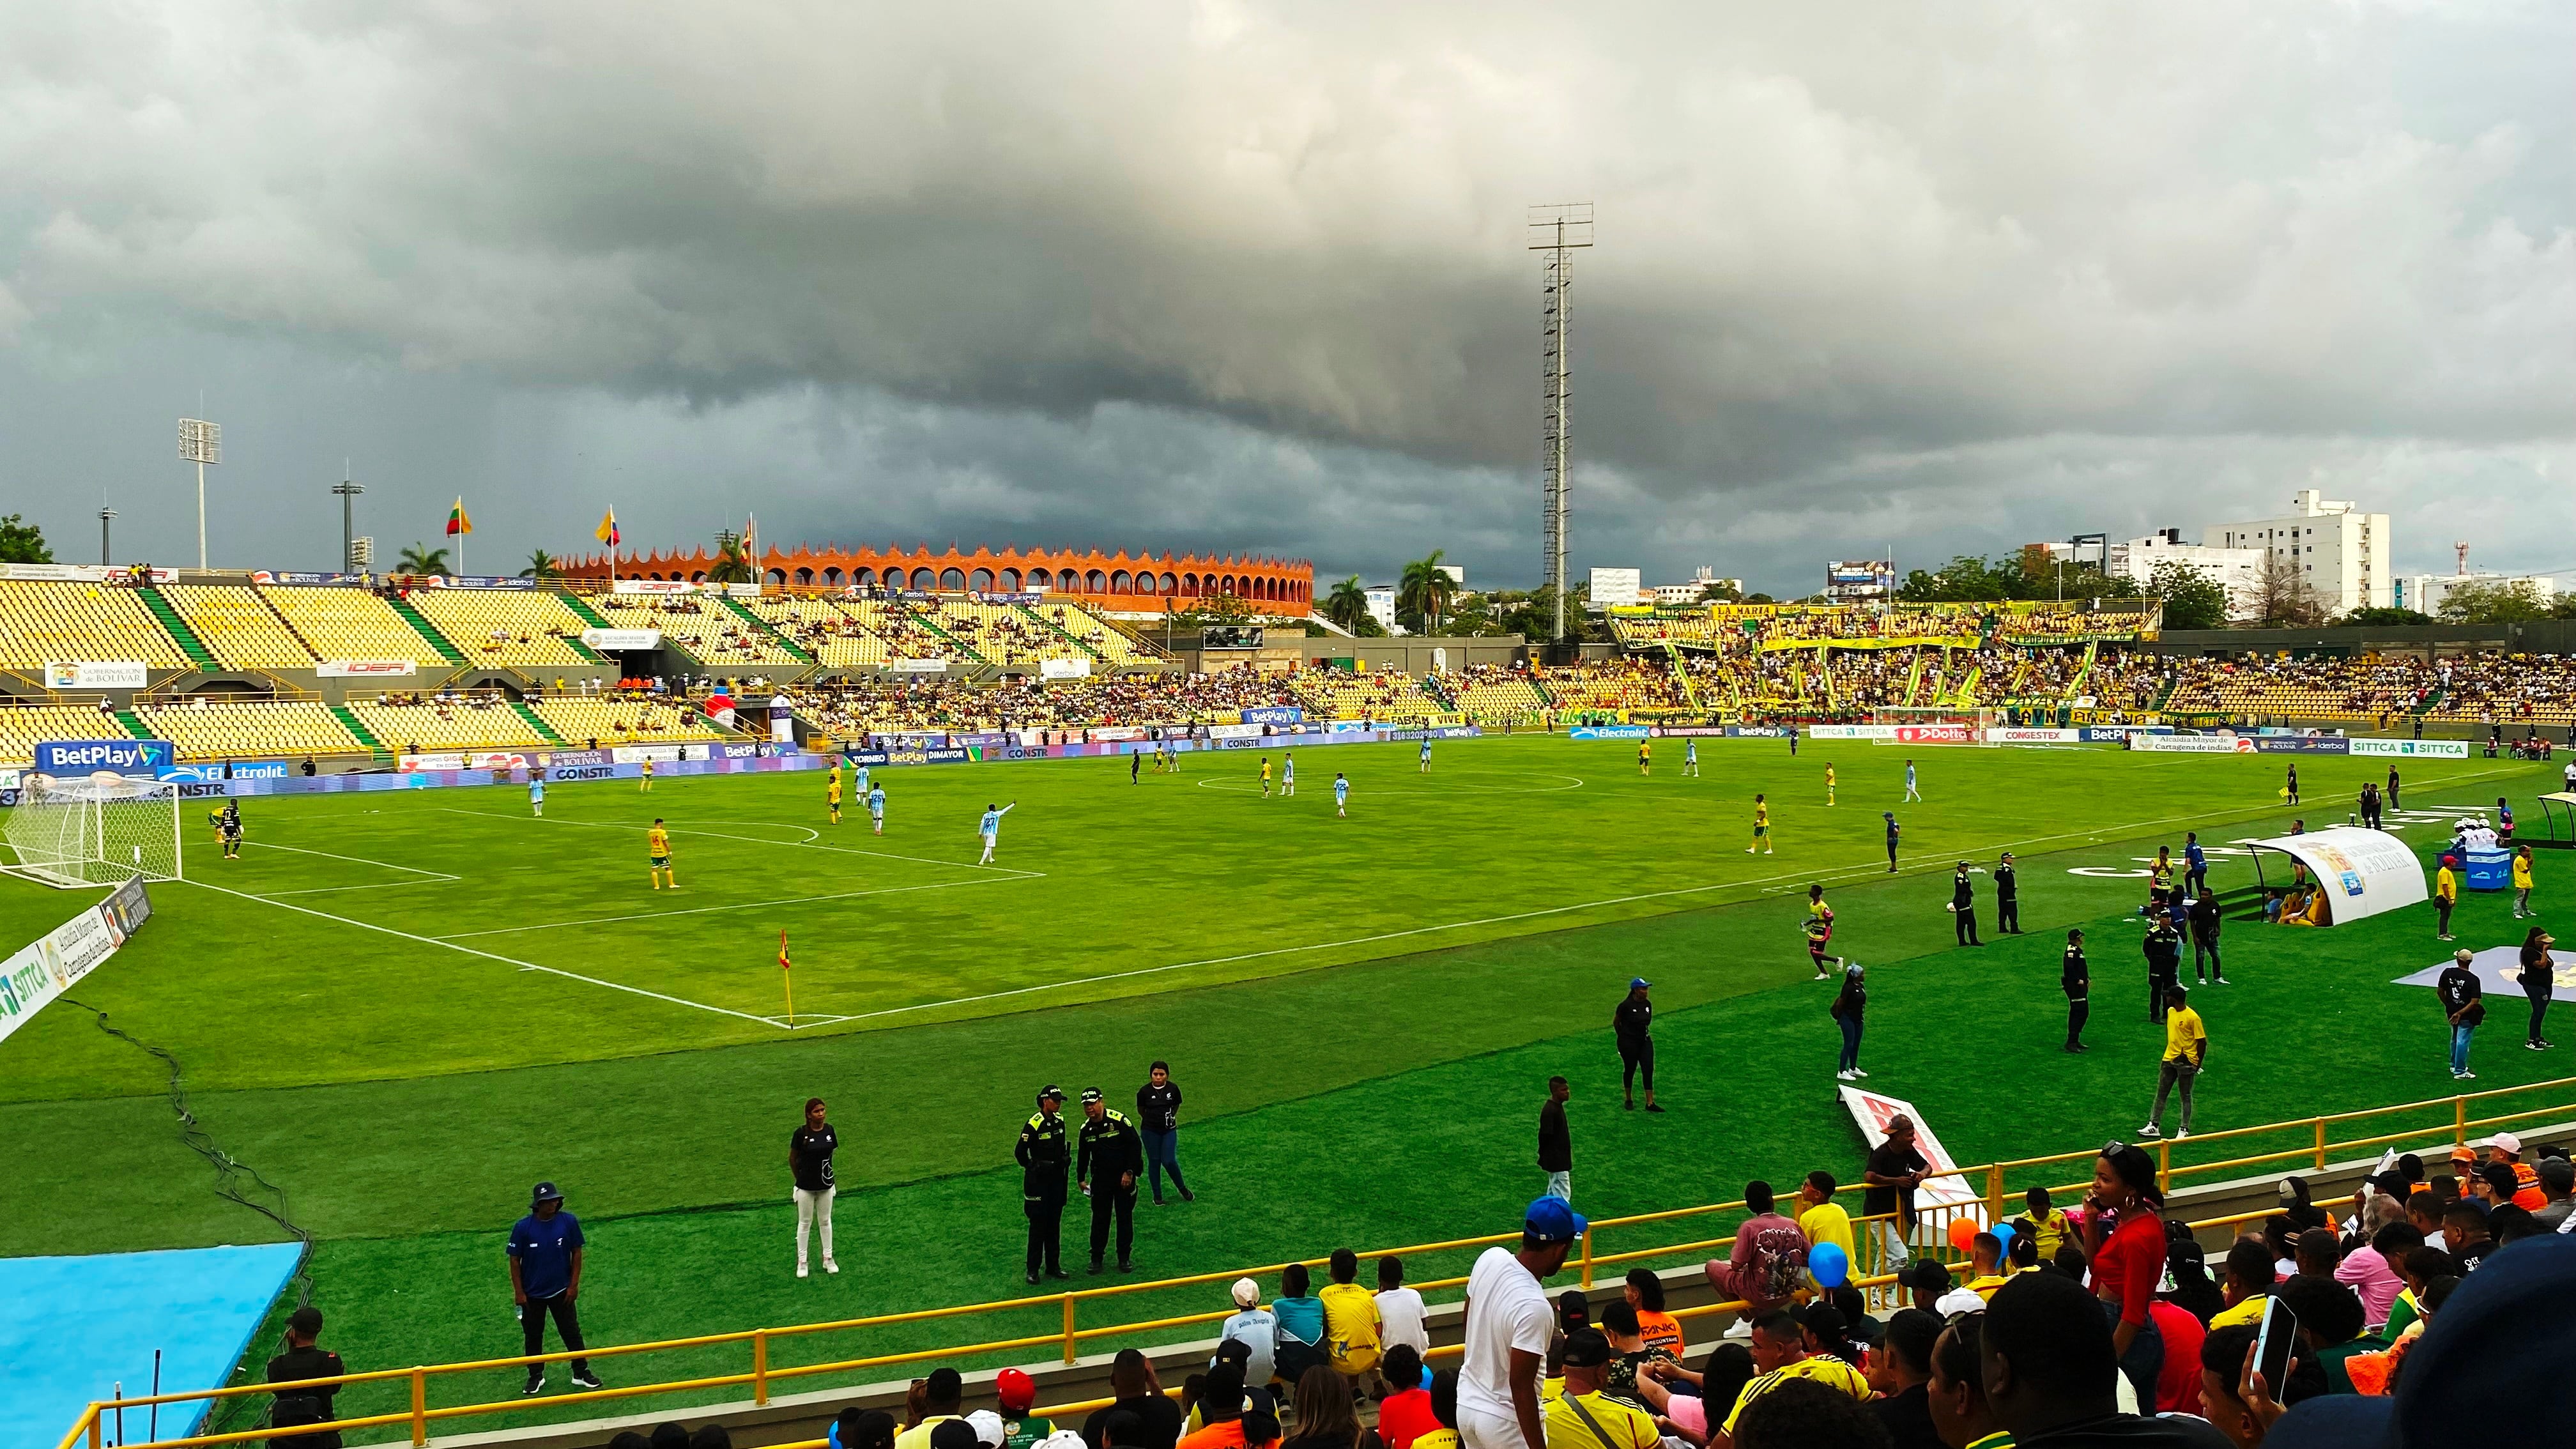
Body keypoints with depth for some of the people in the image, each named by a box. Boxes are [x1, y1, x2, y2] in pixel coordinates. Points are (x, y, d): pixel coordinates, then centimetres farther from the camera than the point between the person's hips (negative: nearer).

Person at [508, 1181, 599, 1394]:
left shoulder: (569, 1222, -11)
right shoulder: (523, 1227, -14)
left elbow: (576, 1253, -2)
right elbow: (515, 1260, -7)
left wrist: (574, 1285, -4)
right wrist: (519, 1292, -7)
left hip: (561, 1291, 0)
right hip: (532, 1294, 0)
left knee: (572, 1332, 7)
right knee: (533, 1335, 13)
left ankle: (581, 1373, 19)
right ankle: (536, 1376, 29)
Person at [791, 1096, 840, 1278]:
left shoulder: (829, 1130, -4)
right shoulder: (801, 1133, -16)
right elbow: (792, 1158, -5)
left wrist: (825, 1174, 11)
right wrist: (800, 1178, 4)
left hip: (826, 1185, 4)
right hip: (805, 1187, -3)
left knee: (826, 1221, 15)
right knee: (805, 1223, 8)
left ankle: (828, 1258, 27)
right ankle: (802, 1262, 20)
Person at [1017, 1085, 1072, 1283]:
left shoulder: (1060, 1120, 4)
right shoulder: (1033, 1124, -18)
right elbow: (1020, 1152, -13)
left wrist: (1066, 1157, 6)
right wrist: (1032, 1168, -6)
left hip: (1057, 1178, 7)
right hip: (1038, 1180, -7)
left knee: (1054, 1223, 12)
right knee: (1038, 1224, -2)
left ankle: (1053, 1265, 21)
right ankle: (1033, 1269, 5)